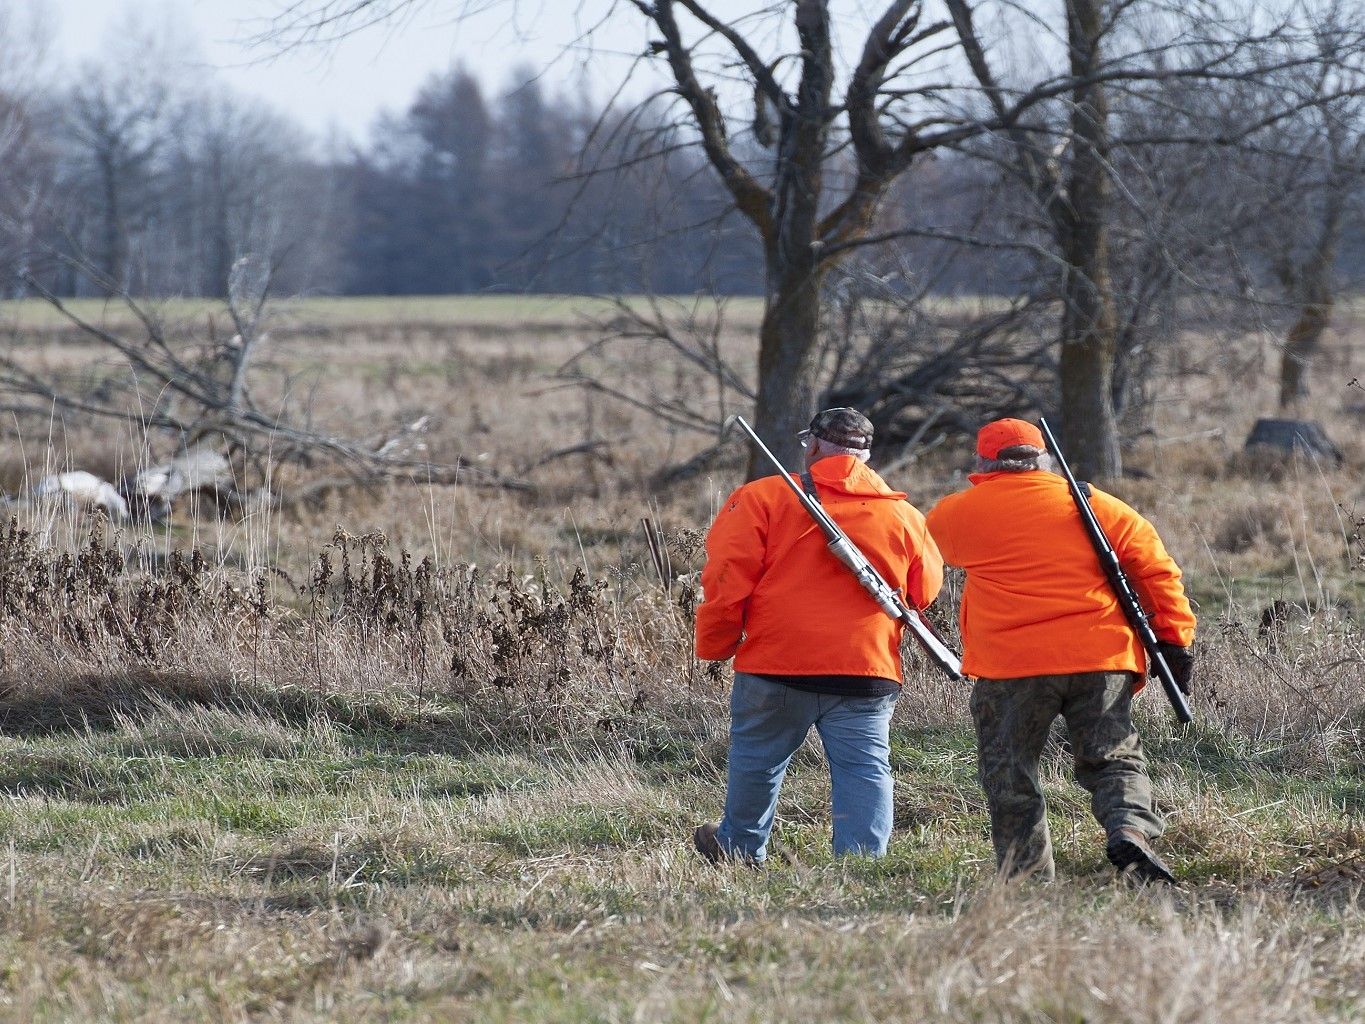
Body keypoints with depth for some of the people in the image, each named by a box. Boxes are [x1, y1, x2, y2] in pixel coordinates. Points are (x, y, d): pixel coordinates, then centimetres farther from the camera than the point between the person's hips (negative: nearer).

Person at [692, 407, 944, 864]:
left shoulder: (762, 499, -3)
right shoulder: (903, 515, 8)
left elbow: (727, 581, -6)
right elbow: (924, 591, 19)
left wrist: (714, 646, 6)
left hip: (776, 666, -1)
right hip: (868, 672, 1)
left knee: (757, 758, 16)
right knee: (864, 767, 4)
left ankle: (740, 848, 31)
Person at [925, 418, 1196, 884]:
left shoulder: (956, 513, 4)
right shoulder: (1093, 504, 7)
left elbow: (941, 542, 27)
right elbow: (1155, 568, 5)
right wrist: (1174, 640, 7)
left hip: (1008, 667, -1)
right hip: (1100, 658, 2)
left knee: (1010, 777, 10)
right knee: (1114, 759, 11)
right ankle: (1131, 831, -16)